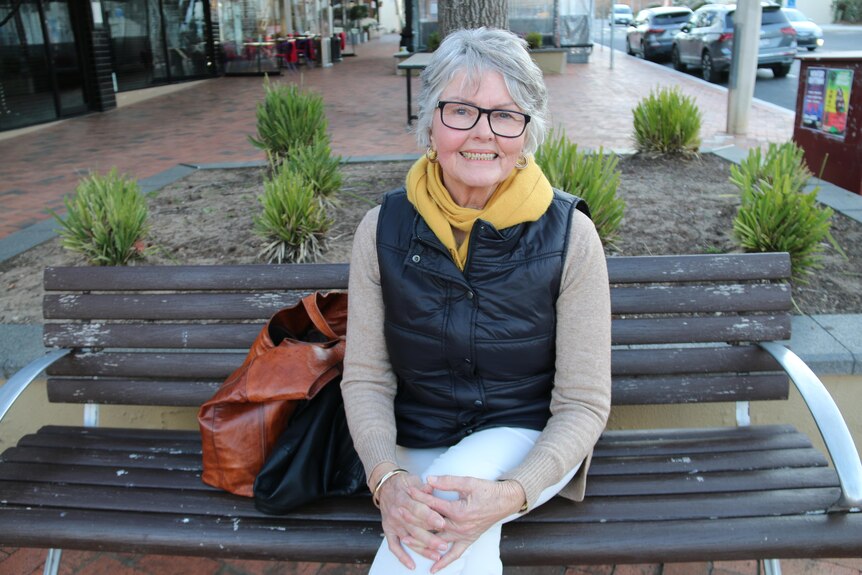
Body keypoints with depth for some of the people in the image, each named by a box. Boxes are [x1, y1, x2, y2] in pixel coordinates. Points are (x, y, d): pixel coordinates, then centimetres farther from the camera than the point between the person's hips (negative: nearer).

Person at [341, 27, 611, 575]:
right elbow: (365, 378, -4)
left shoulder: (569, 235, -13)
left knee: (446, 496, -32)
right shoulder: (384, 229, -8)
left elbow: (583, 402, -10)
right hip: (414, 450, 1)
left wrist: (510, 494, -27)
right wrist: (388, 479, -23)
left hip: (527, 443, 0)